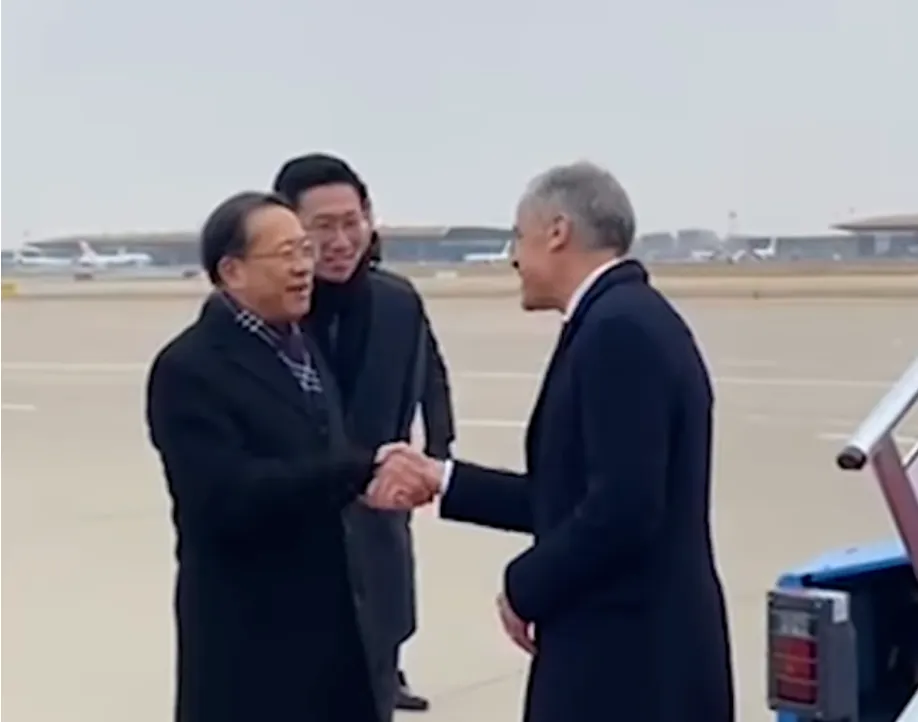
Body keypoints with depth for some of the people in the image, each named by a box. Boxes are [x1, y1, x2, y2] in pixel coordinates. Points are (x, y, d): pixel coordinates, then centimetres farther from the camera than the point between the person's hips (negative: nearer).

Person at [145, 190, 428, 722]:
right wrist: (362, 470, -29)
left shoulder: (300, 346, 12)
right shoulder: (190, 368, -15)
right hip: (250, 636, -8)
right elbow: (228, 496, -27)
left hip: (328, 617, 8)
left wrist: (366, 477, -3)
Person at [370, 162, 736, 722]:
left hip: (627, 658, -10)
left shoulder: (619, 328, -18)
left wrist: (524, 587, -12)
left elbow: (622, 508, -25)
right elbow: (572, 496, 16)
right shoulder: (626, 320, 13)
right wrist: (444, 481, 18)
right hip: (640, 651, 10)